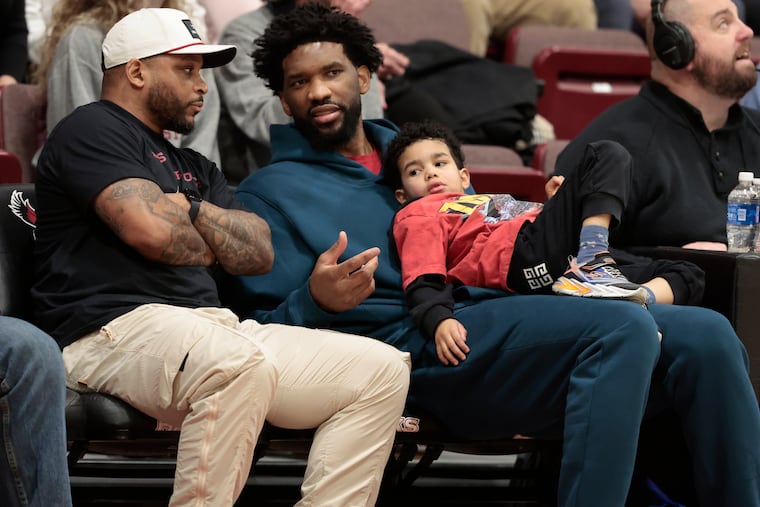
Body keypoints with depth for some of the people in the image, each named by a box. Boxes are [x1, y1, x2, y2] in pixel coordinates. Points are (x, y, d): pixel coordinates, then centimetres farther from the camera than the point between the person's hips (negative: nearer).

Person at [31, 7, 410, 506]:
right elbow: (151, 231, -12)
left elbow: (258, 253, 16)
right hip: (118, 327, -9)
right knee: (238, 364, -42)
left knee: (382, 369, -6)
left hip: (215, 331, 9)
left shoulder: (195, 167, 31)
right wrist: (207, 249, 9)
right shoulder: (91, 129, 4)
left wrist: (187, 208, 1)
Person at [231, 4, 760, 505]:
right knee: (623, 328, -31)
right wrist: (316, 302, -21)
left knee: (706, 336, -15)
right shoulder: (270, 192, 11)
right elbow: (261, 331, 1)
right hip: (410, 341, -6)